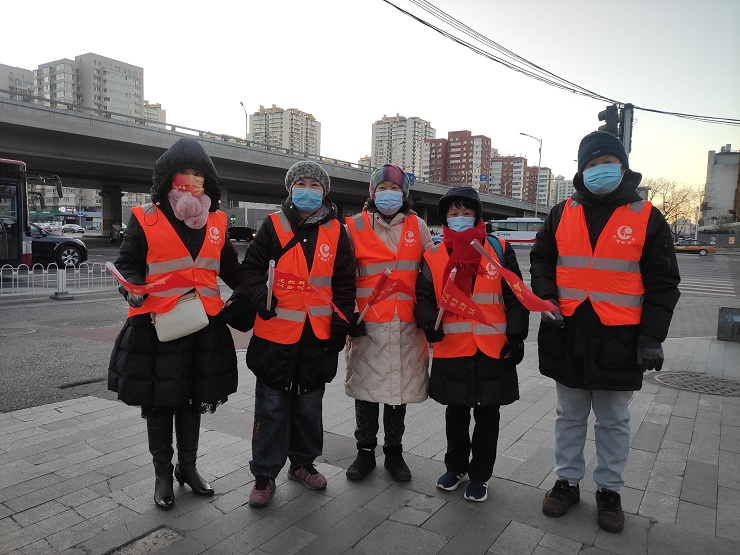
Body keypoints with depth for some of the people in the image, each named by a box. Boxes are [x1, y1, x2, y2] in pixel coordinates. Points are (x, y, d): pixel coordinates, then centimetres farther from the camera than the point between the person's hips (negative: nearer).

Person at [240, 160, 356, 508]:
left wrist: (341, 325, 0)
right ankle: (264, 474, 21)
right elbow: (251, 267, 2)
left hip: (319, 335, 2)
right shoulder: (274, 225, 1)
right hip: (276, 333, -1)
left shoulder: (335, 231, 5)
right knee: (272, 407, 6)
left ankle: (303, 463, 35)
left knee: (309, 405, 15)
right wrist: (260, 296, -16)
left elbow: (344, 283, 6)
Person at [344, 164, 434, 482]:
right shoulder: (355, 227, 3)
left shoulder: (417, 226, 8)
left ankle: (394, 452, 27)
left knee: (400, 386, 10)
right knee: (366, 387, 7)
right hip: (368, 324, -1)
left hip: (407, 324, 1)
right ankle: (365, 451, 25)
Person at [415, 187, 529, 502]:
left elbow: (515, 298, 1)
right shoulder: (435, 257, 4)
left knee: (487, 414, 11)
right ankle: (456, 467, 36)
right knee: (456, 412, 17)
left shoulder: (499, 250, 1)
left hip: (493, 350, -1)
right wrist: (430, 322, -17)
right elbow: (424, 296, 2)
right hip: (450, 350, 1)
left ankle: (480, 475, 28)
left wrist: (516, 337, -5)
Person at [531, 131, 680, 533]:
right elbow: (541, 259, 12)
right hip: (567, 335, 2)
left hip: (619, 339, -2)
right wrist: (545, 297, -6)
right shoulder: (562, 214, 4)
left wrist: (652, 336, -8)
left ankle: (609, 491, 31)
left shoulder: (647, 218, -2)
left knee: (613, 421, 14)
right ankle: (567, 481, 32)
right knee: (570, 416, 16)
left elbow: (662, 283, -2)